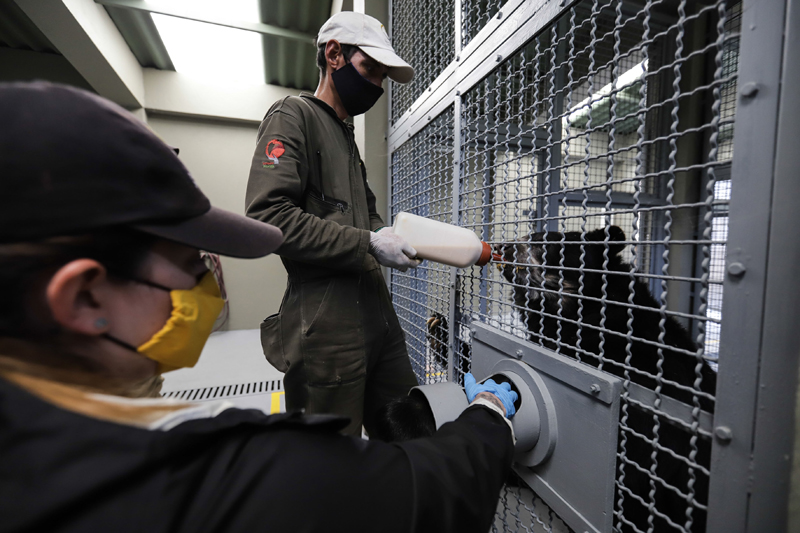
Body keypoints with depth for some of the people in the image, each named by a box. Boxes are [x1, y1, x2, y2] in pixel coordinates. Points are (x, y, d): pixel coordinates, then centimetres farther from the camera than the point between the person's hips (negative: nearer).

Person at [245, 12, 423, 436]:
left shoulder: (346, 135, 24)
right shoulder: (294, 115, -2)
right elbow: (268, 215, -16)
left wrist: (391, 237, 4)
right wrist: (367, 244, -16)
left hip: (375, 308, 8)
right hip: (327, 318, -8)